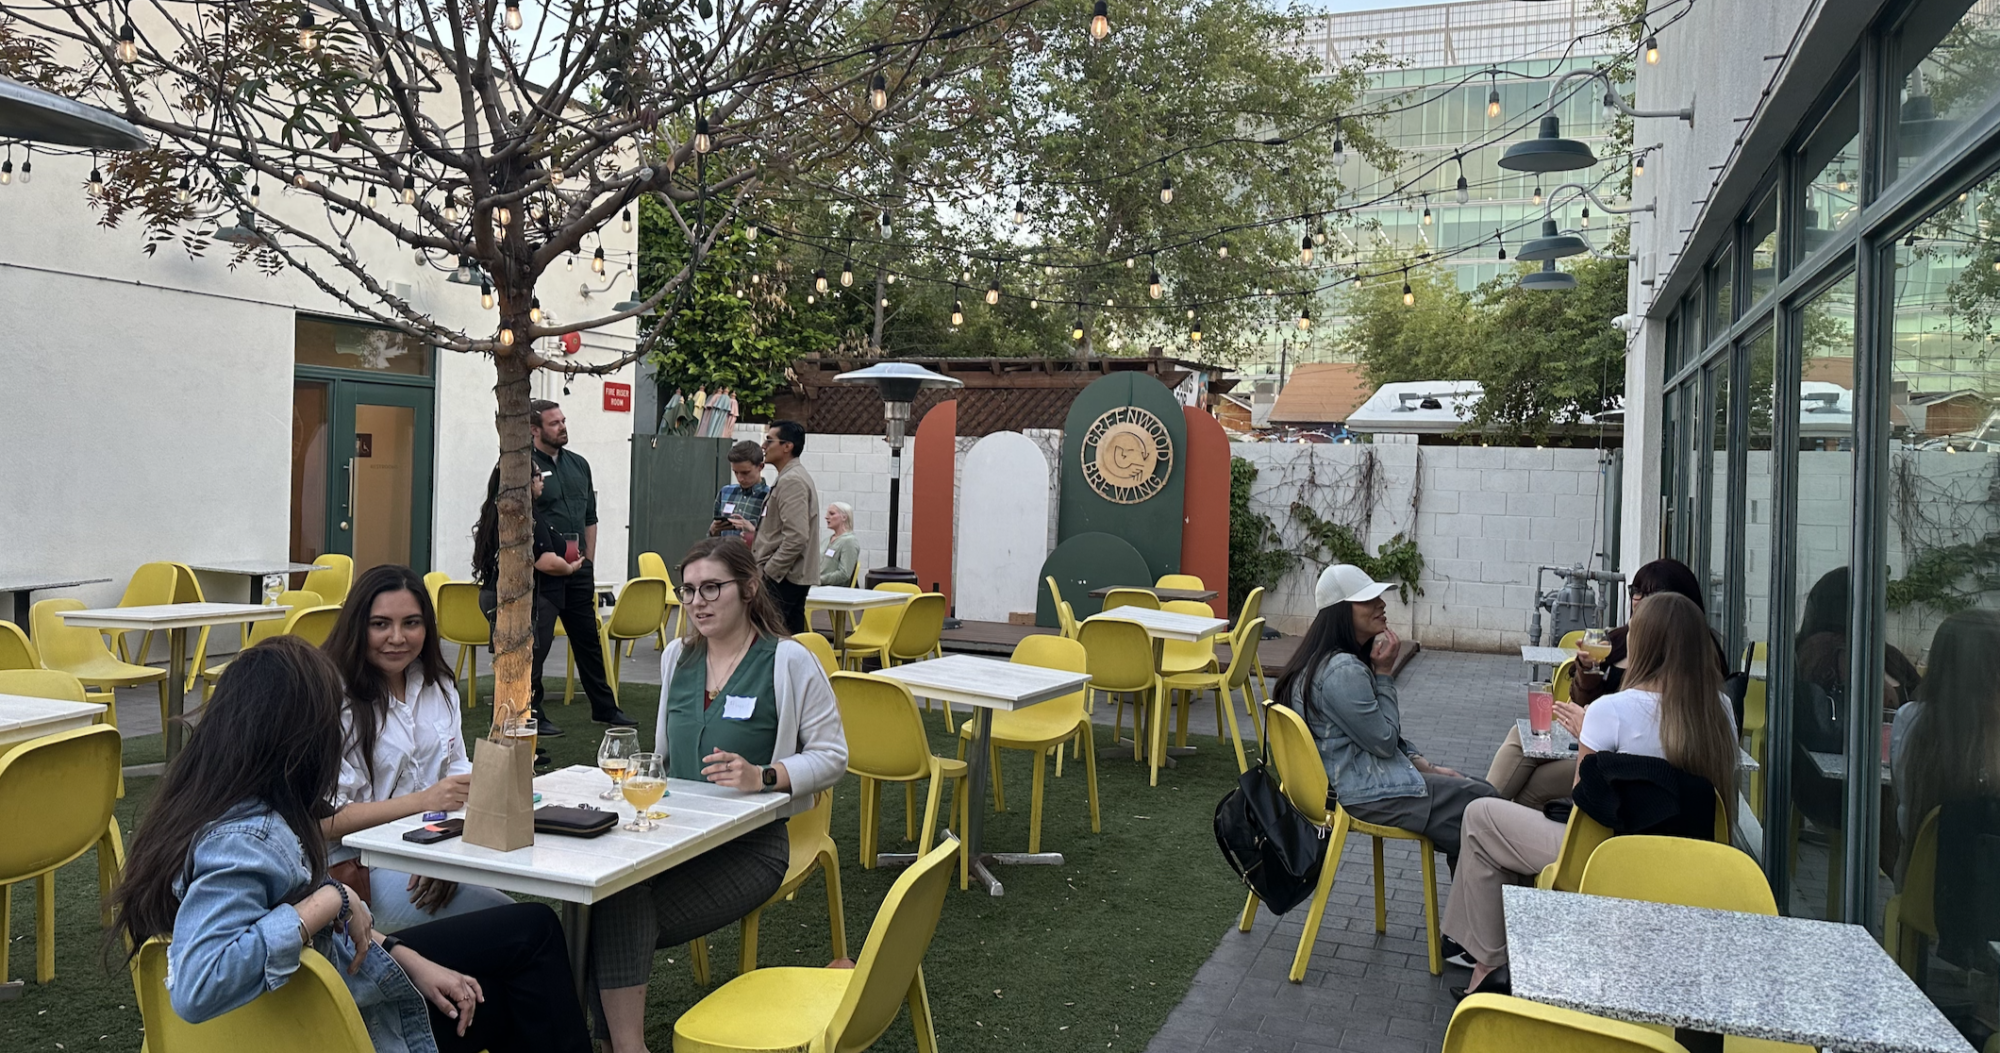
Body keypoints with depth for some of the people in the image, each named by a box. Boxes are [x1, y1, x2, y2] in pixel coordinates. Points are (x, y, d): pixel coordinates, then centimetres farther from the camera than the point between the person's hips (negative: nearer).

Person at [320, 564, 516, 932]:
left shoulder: (438, 687, 10)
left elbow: (459, 776, 8)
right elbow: (326, 819, -15)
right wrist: (425, 800, -23)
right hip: (356, 863, -7)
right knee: (501, 919, -25)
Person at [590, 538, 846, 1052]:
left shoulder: (788, 661, -4)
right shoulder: (677, 656, 15)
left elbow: (832, 755, -4)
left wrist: (763, 777, -19)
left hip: (750, 843, -5)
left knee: (622, 917, -26)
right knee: (608, 897, -28)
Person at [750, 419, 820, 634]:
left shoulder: (791, 481, -15)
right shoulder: (792, 477, 19)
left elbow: (796, 537, -23)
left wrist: (768, 573, -19)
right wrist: (756, 532, 16)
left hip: (781, 579, -11)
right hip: (794, 577, 11)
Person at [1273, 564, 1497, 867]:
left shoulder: (1353, 659, 10)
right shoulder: (1343, 671, -24)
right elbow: (1384, 742, -16)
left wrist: (1425, 766, 6)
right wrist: (1385, 673, -13)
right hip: (1361, 795, -11)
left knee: (1474, 789, 15)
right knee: (1482, 803, -6)